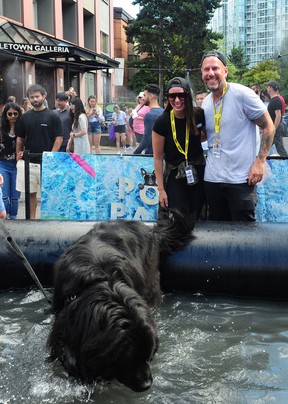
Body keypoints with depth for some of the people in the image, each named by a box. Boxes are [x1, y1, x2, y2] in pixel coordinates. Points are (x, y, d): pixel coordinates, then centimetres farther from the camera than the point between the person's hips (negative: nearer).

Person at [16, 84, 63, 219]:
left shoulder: (52, 116, -2)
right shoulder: (25, 117, 8)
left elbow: (59, 138, -5)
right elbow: (20, 138, 13)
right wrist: (18, 156, 2)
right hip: (27, 161, 3)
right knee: (30, 193, 10)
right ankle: (31, 219, 21)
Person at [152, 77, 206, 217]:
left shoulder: (199, 115, -10)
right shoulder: (162, 122, -16)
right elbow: (158, 157, -10)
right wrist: (161, 189, -10)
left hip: (198, 174, 3)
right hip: (174, 176, -3)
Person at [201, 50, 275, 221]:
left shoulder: (242, 94, -9)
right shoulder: (205, 103, 10)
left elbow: (269, 127, -7)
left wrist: (260, 162, -14)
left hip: (241, 179, -6)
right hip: (212, 178, 6)